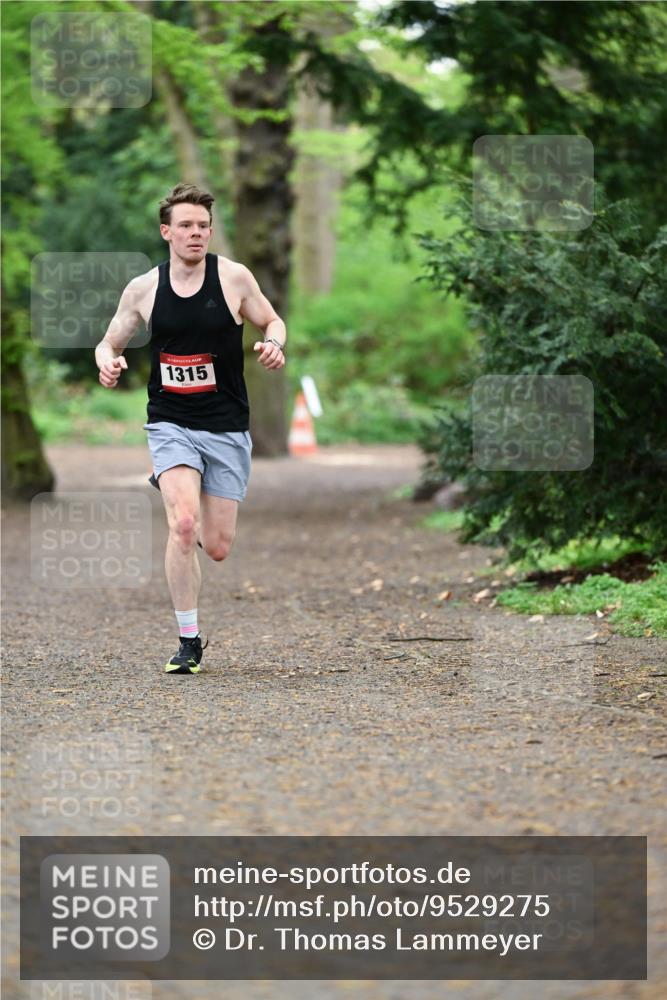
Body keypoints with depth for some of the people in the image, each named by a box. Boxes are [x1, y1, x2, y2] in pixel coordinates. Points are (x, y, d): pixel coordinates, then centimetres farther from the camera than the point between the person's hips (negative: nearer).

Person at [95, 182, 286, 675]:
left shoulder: (234, 277, -4)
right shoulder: (143, 289, 0)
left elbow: (272, 321, 9)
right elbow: (110, 343, 11)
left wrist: (273, 344, -14)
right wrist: (108, 361, -12)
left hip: (227, 428, 1)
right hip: (171, 426, -1)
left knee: (218, 547, 2)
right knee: (183, 524, -23)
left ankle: (174, 492, 38)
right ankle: (189, 641, -10)